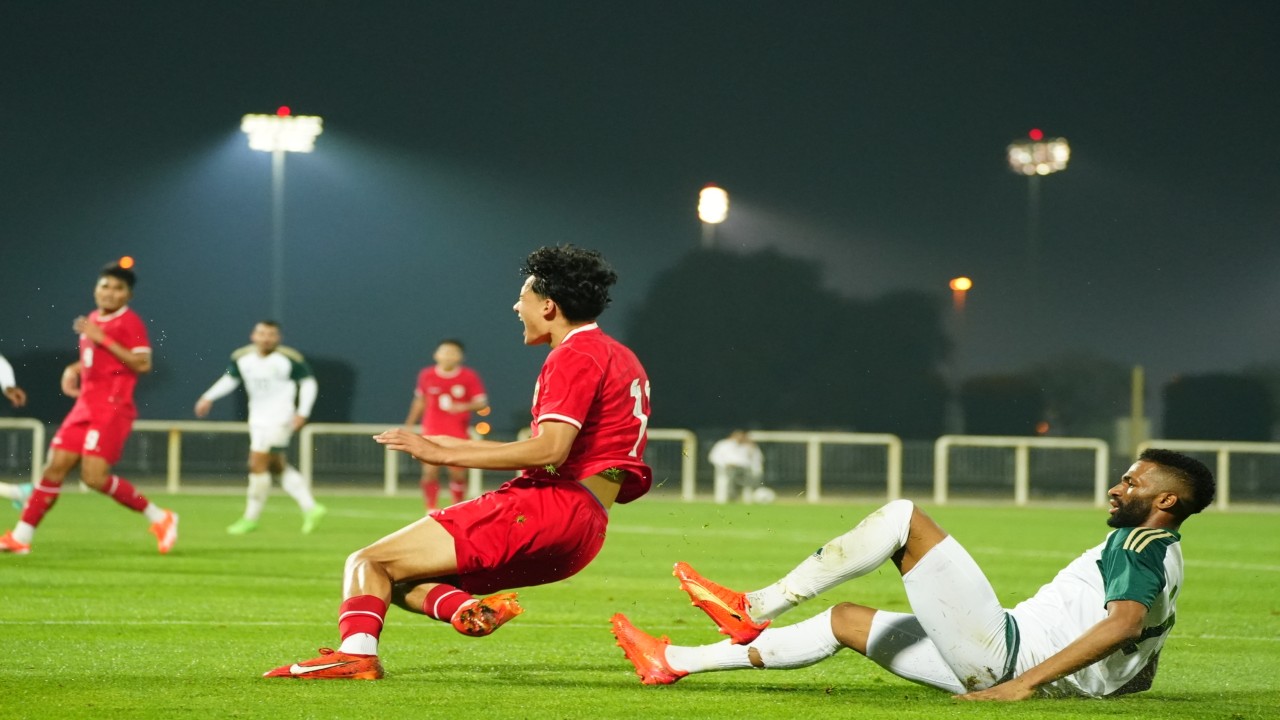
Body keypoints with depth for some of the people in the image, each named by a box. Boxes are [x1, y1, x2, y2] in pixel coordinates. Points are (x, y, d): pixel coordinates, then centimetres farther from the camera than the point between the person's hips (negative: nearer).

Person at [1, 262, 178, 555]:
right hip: (85, 407, 8)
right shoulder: (94, 320, 16)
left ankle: (159, 518, -3)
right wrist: (73, 370, 11)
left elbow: (143, 363, -19)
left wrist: (102, 338, -20)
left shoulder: (129, 322, -8)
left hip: (112, 409, -8)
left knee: (94, 476, -17)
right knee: (55, 468, 3)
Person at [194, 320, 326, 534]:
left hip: (279, 419, -6)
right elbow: (230, 379, 17)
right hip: (257, 419, 6)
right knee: (278, 467, 9)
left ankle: (251, 518, -2)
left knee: (258, 464, -12)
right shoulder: (241, 358, 2)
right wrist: (209, 397, 6)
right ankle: (310, 508, 19)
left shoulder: (290, 359, -12)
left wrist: (302, 413, -9)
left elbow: (309, 382, -2)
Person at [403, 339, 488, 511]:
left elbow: (481, 403, -4)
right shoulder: (426, 376, 2)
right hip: (432, 432, 1)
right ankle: (431, 509, 2)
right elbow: (419, 401, 16)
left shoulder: (470, 377, -4)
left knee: (458, 475, -2)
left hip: (458, 435, -1)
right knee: (430, 472, -11)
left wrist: (465, 407, -24)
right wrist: (409, 425, 19)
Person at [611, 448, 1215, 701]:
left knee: (903, 518, -10)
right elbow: (1138, 674, 23)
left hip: (1003, 654, -10)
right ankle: (672, 664, 19)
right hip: (999, 668, 10)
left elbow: (1123, 622, -28)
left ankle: (756, 610, -6)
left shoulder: (1142, 544, -8)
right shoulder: (1160, 556, 20)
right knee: (845, 622, 19)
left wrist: (1024, 684, -31)